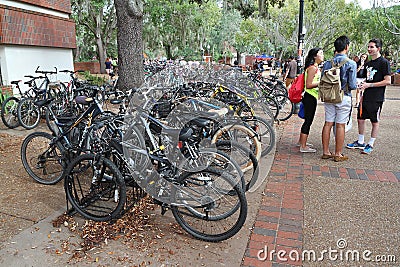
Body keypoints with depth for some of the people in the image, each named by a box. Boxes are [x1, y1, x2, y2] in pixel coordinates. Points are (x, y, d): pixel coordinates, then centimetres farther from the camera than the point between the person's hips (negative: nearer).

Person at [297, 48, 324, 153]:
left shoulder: (316, 67, 16)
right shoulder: (312, 68, -15)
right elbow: (308, 85, -21)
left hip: (312, 97, 10)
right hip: (310, 97, -10)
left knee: (308, 120, 17)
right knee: (308, 121, -6)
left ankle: (301, 141, 30)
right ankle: (303, 147, 1)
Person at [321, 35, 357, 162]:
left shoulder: (328, 62, 2)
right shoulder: (351, 63, -10)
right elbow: (352, 85, -12)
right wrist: (356, 85, 10)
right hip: (343, 98, -4)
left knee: (328, 124, 9)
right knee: (340, 125, 2)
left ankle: (326, 152, 17)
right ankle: (338, 154, 11)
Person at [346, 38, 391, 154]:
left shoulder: (384, 62, -8)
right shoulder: (368, 63, 14)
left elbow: (387, 81, -13)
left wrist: (369, 85, -17)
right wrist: (362, 94, 10)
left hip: (377, 98, -7)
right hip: (366, 97, 7)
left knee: (375, 122, 3)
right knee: (360, 119, 10)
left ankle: (370, 145, 13)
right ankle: (360, 142, 24)